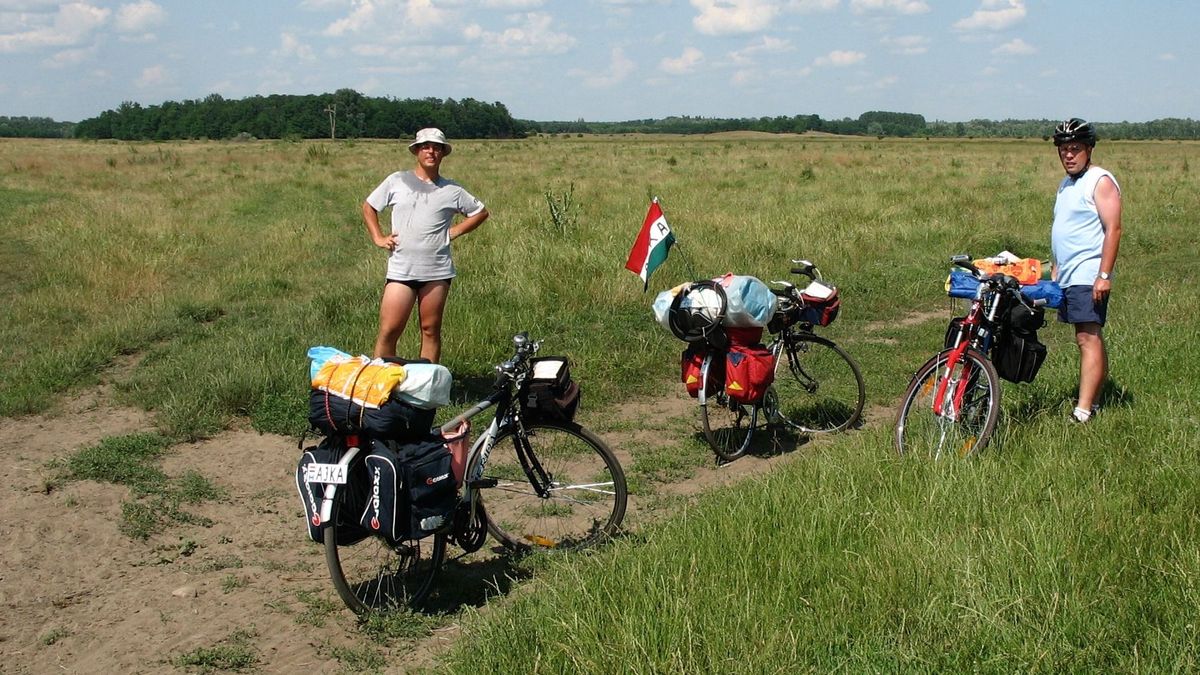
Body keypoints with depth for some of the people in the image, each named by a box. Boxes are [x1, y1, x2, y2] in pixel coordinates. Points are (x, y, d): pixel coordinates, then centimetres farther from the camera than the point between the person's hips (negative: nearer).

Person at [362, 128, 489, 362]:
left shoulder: (452, 190, 7)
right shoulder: (397, 181, 7)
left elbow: (480, 212, 19)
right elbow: (369, 207, 18)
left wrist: (454, 231, 8)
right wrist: (378, 237, 6)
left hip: (437, 272, 1)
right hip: (400, 270, -1)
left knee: (431, 331, 7)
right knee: (388, 331, -5)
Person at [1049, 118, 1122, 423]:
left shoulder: (1100, 181, -9)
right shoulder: (1067, 184, 18)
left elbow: (1113, 229, -16)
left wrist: (1104, 275, -21)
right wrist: (1056, 269, 21)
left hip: (1089, 278, -9)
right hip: (1068, 278, 9)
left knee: (1088, 339, -12)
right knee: (1089, 340, 10)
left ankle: (1082, 413, -17)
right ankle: (1093, 400, 14)